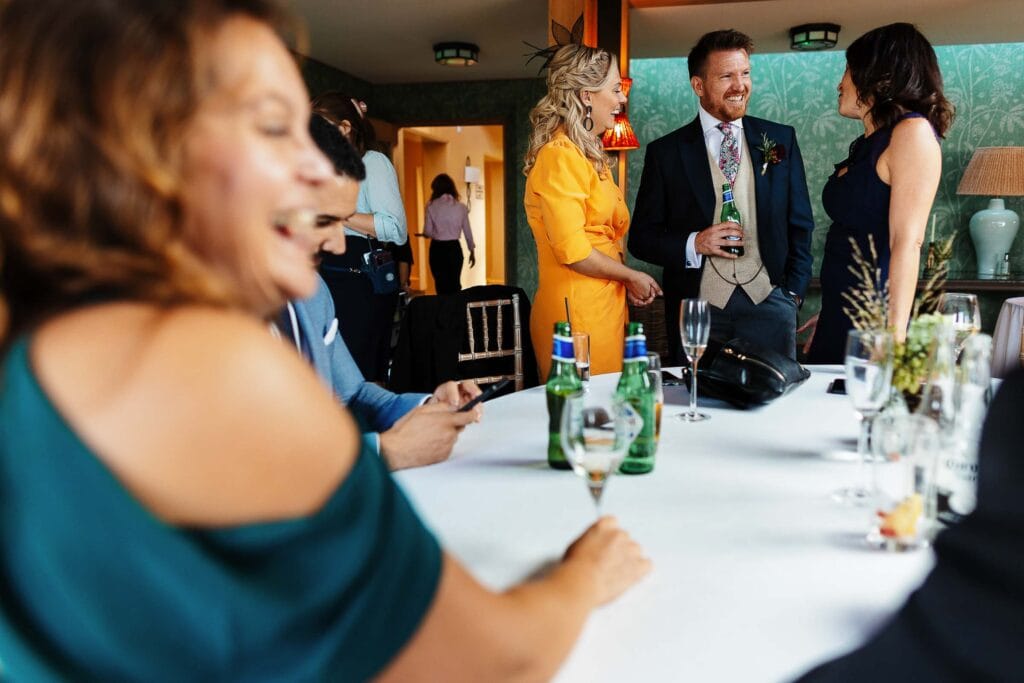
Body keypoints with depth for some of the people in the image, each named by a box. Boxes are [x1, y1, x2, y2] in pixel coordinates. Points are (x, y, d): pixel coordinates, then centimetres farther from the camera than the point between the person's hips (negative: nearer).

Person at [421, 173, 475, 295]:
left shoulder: (431, 206, -6)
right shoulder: (460, 207, 0)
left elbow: (427, 232, -5)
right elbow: (467, 231, 6)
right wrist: (472, 251, 17)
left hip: (437, 249, -1)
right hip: (454, 248, 1)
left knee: (441, 285, 8)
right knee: (455, 284, 11)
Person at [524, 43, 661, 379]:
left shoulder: (589, 155, 16)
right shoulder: (559, 156, -14)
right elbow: (572, 251, -20)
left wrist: (627, 281, 6)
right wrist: (631, 276, -7)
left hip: (604, 306, 9)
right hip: (578, 311, -9)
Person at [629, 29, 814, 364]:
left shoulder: (781, 139, 9)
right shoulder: (665, 151, 3)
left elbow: (800, 223, 13)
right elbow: (641, 237, 3)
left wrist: (793, 291, 5)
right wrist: (694, 244, -13)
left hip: (769, 302, 2)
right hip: (698, 308, -1)